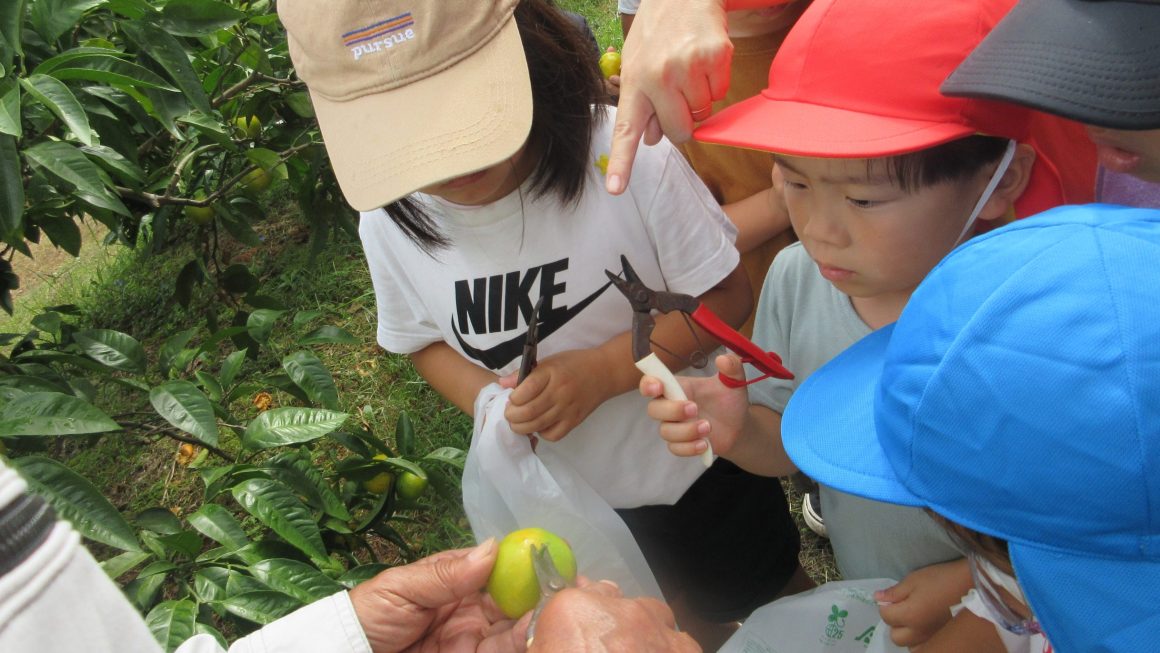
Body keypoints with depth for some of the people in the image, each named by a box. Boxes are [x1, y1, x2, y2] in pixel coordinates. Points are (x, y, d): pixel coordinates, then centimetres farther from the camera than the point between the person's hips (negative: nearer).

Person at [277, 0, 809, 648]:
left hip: (696, 460, -2)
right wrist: (486, 399, -19)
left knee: (772, 593, 27)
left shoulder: (628, 156, -29)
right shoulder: (388, 221, -16)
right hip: (569, 497, 3)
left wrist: (602, 369, -31)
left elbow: (724, 296, -18)